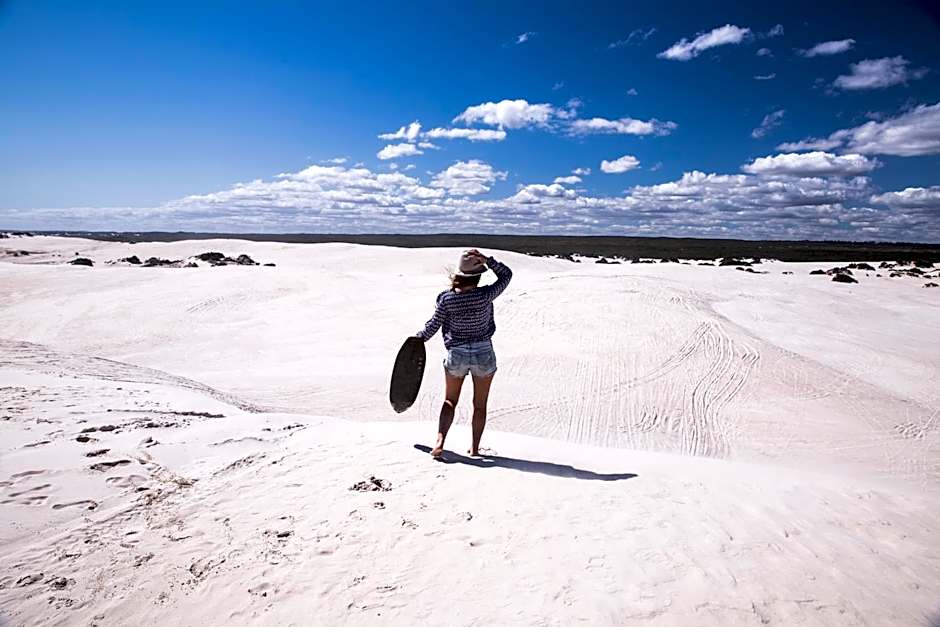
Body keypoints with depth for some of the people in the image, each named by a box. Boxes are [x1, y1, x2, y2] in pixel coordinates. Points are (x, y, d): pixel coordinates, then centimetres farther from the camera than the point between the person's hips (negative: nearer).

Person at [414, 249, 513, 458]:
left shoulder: (447, 298, -12)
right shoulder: (485, 295, -16)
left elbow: (433, 325, -2)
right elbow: (506, 274, -2)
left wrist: (418, 338, 15)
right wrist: (487, 259, -11)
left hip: (456, 355, 1)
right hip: (483, 354, -1)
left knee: (449, 400, 17)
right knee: (480, 404, 15)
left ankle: (440, 442, 4)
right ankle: (475, 448, 21)